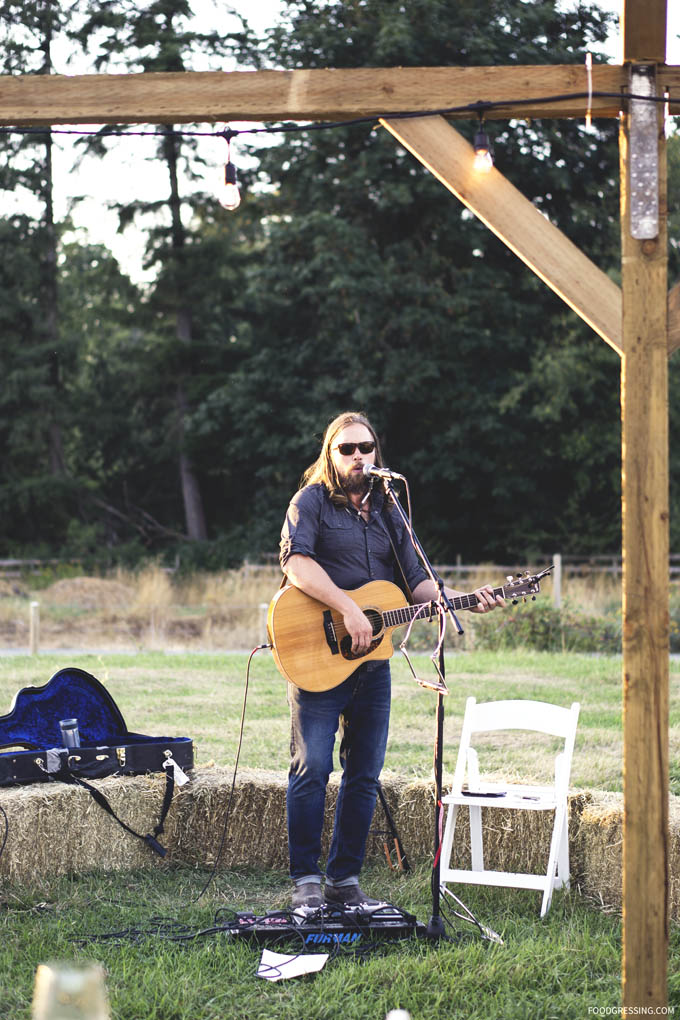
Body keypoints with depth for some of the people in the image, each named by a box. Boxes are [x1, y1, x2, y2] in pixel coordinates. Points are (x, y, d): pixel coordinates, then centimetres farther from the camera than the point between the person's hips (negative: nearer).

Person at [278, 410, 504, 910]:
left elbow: (417, 582, 15)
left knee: (365, 775, 6)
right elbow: (296, 562, -18)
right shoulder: (311, 501, -1)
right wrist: (348, 609, -24)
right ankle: (306, 881, 0)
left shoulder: (387, 512, 16)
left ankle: (344, 880, 14)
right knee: (312, 768, -8)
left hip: (373, 659, 6)